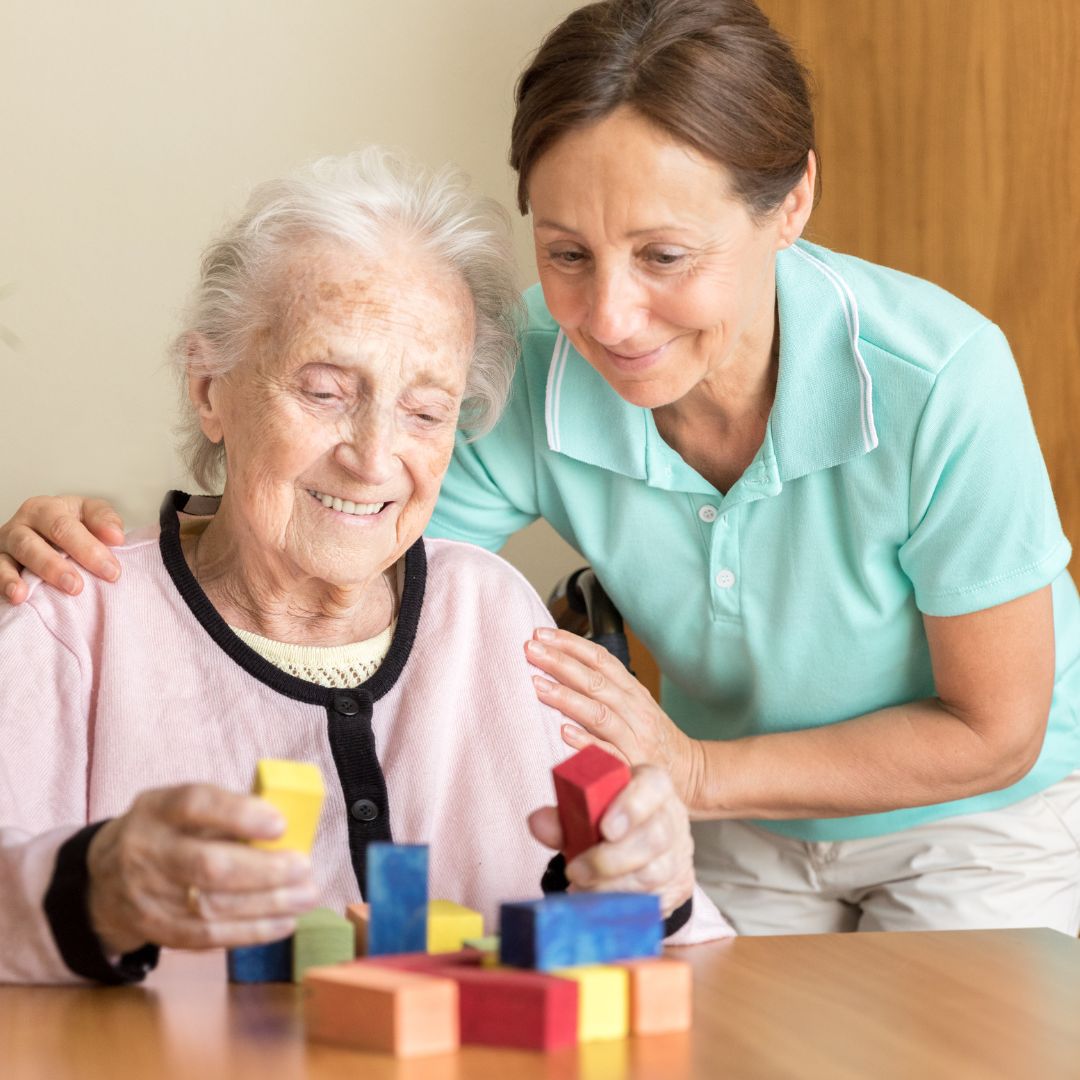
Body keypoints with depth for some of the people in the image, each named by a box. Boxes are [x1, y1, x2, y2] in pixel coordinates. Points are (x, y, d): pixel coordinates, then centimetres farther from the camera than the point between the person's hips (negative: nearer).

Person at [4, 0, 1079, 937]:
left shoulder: (936, 381, -34)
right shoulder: (523, 382, -25)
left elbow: (991, 734, -22)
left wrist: (695, 775, -27)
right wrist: (103, 554, -37)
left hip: (981, 821, -2)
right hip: (738, 836, 2)